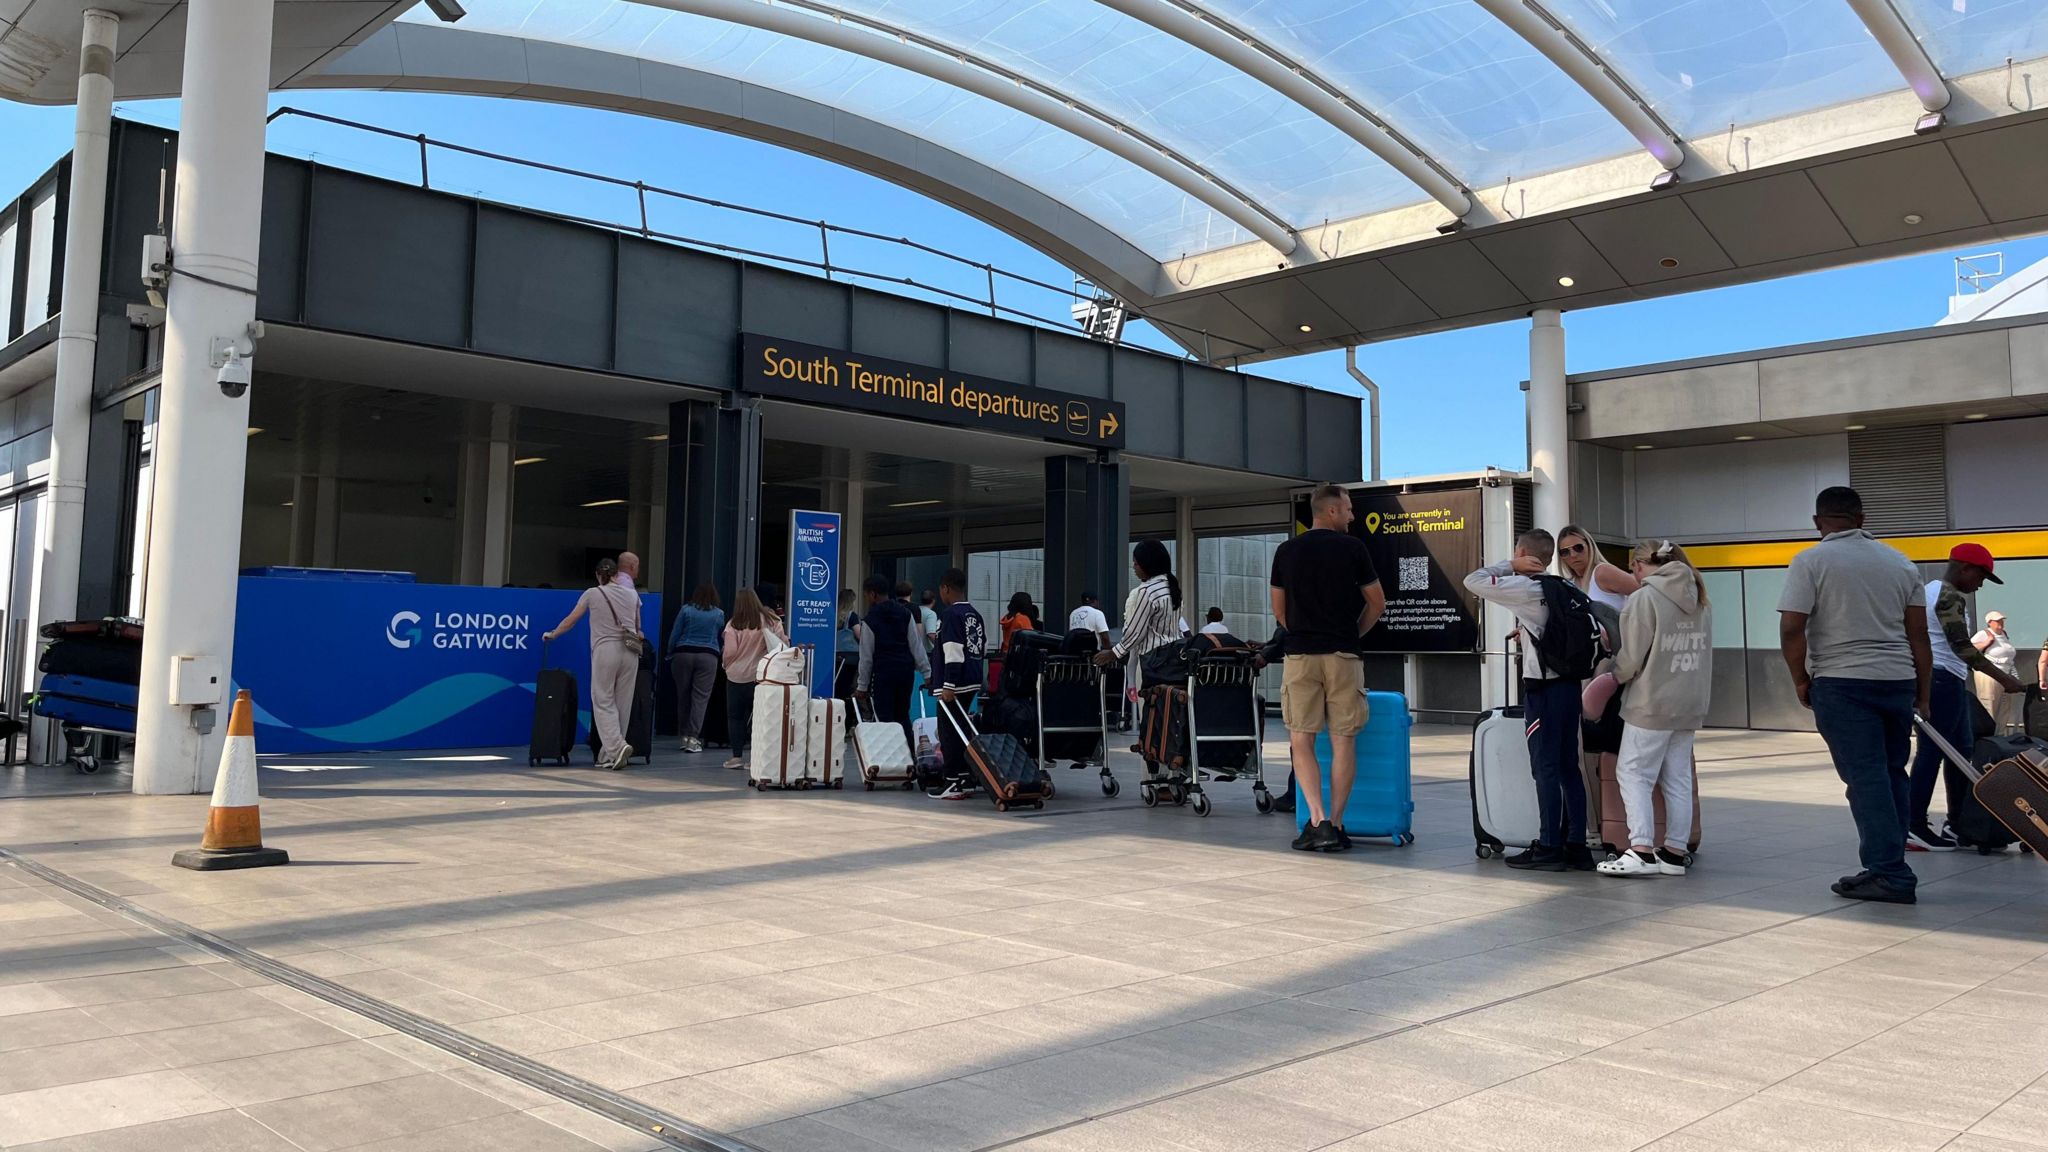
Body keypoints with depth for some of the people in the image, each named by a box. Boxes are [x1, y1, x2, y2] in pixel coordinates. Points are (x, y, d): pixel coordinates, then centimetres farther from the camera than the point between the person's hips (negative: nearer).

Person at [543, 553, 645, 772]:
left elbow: (570, 620, 7)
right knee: (622, 703, 7)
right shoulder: (632, 594, 12)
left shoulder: (592, 594, 3)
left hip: (605, 650, -3)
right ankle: (609, 753, 11)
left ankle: (617, 746, -19)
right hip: (630, 651, 3)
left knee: (603, 702, 1)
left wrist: (552, 634, 22)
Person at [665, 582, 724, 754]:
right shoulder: (719, 614, 6)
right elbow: (722, 640, 15)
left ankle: (685, 735, 16)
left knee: (683, 695, 10)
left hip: (683, 654, 1)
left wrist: (670, 655, 13)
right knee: (701, 697, -3)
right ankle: (693, 737, -11)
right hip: (708, 657, -1)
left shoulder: (686, 610, 4)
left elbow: (674, 635, 2)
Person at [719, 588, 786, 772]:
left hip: (737, 676, -2)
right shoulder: (771, 621, -3)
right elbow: (784, 643, -3)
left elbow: (729, 652, -11)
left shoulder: (734, 624, -10)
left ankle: (737, 756, 9)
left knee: (735, 716, 10)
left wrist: (727, 665, 8)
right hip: (762, 675, 2)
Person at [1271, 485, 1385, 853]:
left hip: (1299, 655, 2)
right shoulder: (1352, 548, -1)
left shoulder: (1286, 551, 7)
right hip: (1343, 656, -1)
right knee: (1343, 741, 5)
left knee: (1301, 741, 3)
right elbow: (1377, 603, 6)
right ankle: (1335, 824, 4)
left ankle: (1318, 821, -9)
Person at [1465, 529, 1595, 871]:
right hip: (1569, 685, 7)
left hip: (1543, 688, -7)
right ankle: (1577, 846, 13)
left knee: (1545, 768, -3)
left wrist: (1512, 566, -1)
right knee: (1569, 766, 10)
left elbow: (1473, 581, -9)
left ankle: (1550, 847, 0)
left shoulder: (1523, 587, -10)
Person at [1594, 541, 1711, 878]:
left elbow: (1630, 660, -11)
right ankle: (1674, 852, 14)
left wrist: (1616, 676, 8)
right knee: (1678, 778, 11)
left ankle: (1642, 849, -10)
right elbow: (1701, 652, 14)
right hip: (1691, 704, 7)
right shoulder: (1701, 601, 11)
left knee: (1633, 774, -2)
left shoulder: (1643, 599, -13)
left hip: (1651, 703, -7)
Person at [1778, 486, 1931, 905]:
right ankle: (1889, 866, 18)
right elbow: (1919, 634, 12)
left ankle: (1889, 874, -4)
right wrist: (1922, 693, 17)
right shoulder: (1899, 562, 12)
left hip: (1841, 683, -5)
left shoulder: (1810, 561, -4)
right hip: (1898, 682, 5)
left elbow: (1791, 629, -13)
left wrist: (1801, 679, 0)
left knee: (1866, 778, -4)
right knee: (1892, 775, 14)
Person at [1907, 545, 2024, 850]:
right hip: (1944, 680, -11)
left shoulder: (1931, 590, 18)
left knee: (1961, 748, 13)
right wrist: (2003, 677, -24)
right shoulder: (1950, 597, -15)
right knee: (1932, 751, -8)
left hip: (1936, 679, 11)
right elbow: (1961, 646, -23)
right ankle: (1914, 828, -7)